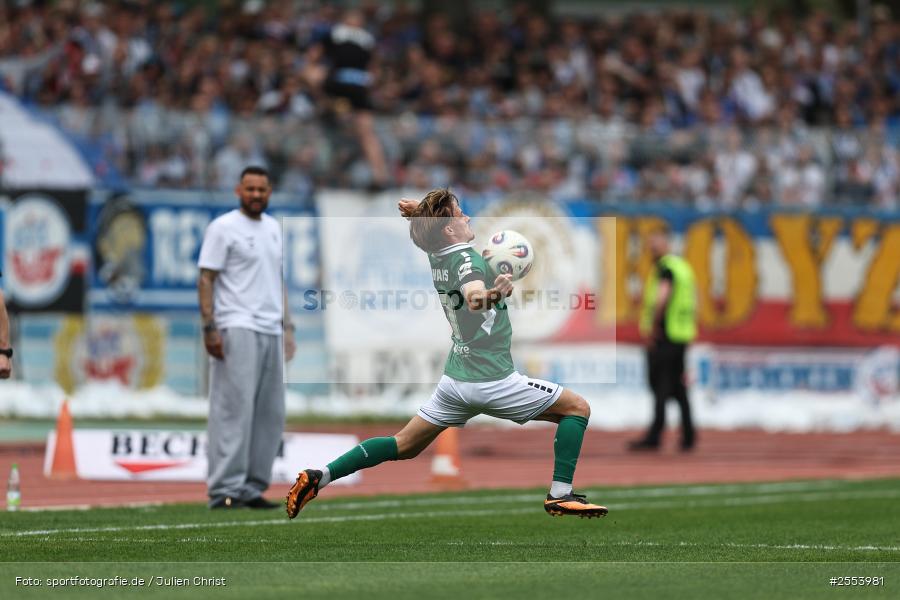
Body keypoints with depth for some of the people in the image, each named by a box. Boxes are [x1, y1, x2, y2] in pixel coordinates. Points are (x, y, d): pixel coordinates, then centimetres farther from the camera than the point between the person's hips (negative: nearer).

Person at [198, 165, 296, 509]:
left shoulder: (274, 229, 18)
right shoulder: (223, 228, -5)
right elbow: (206, 279, -8)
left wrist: (286, 325, 17)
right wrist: (209, 328, -17)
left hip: (271, 331, 8)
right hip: (237, 328, -8)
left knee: (271, 413, 6)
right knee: (234, 407, -12)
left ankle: (253, 487, 10)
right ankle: (225, 489, -13)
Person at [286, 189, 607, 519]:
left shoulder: (438, 258, 6)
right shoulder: (466, 259, -19)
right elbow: (471, 294, -43)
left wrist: (419, 212, 9)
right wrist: (485, 296, -65)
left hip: (454, 380, 8)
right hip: (491, 379, -8)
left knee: (404, 445, 14)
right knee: (577, 408, 4)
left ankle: (320, 476, 4)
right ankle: (560, 494, -3)